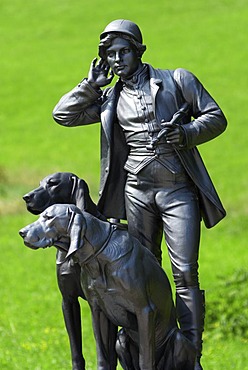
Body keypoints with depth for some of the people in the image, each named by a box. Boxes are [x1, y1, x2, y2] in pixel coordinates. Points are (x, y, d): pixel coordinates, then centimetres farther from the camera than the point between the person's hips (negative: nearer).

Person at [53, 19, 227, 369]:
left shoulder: (177, 81, 5)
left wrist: (185, 134, -13)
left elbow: (216, 117, 4)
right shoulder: (110, 99, 14)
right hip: (137, 192, 4)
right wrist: (92, 84, 7)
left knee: (186, 274, -10)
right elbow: (63, 114, 12)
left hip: (179, 191, -3)